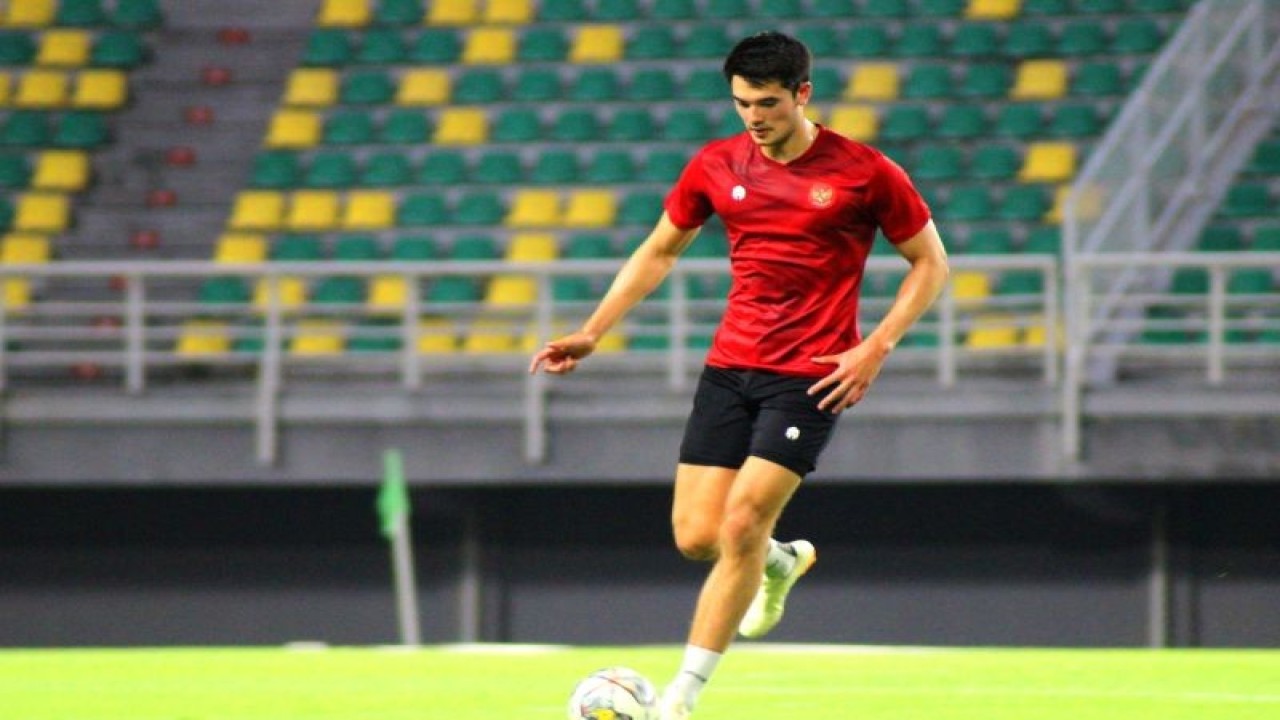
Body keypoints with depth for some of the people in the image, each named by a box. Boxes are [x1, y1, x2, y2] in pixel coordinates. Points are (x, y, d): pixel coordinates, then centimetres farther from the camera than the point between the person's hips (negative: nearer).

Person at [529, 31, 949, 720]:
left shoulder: (864, 172, -7)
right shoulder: (716, 166, 4)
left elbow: (930, 262, 2)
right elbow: (658, 252, 18)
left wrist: (875, 348, -9)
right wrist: (591, 333, 9)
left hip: (810, 377, -4)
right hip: (729, 369, 4)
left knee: (741, 527, -15)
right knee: (695, 536, -4)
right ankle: (782, 561, 33)